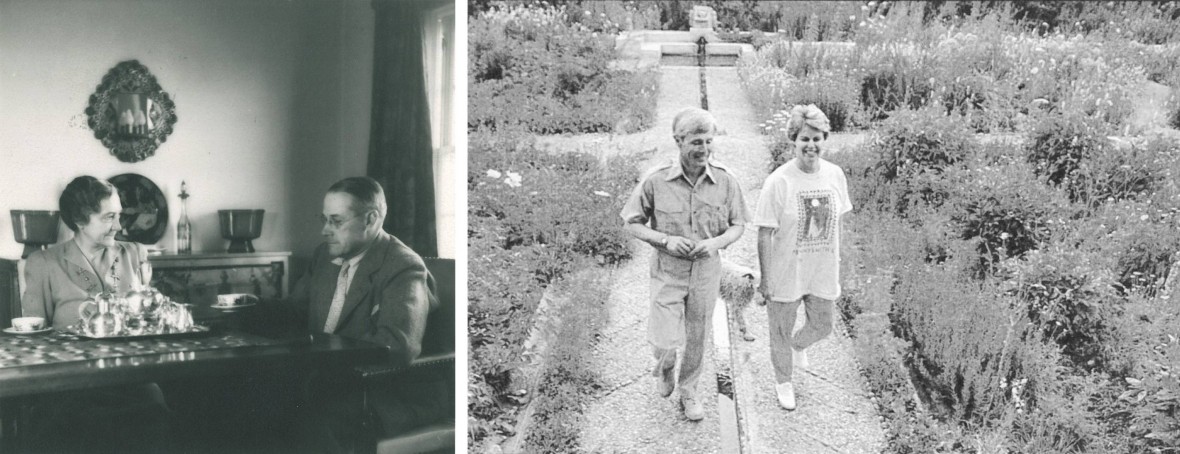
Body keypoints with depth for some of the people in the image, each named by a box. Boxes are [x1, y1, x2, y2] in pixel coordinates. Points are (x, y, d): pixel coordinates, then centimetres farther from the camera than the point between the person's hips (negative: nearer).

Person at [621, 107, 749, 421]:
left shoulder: (725, 181, -10)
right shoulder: (656, 181, -15)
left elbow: (738, 225, 2)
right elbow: (631, 223, -6)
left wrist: (716, 242, -19)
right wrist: (666, 240, -20)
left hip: (707, 272, 2)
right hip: (668, 271, -2)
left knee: (696, 338, 17)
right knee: (665, 342, -5)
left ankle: (688, 390, 43)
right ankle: (664, 367, 33)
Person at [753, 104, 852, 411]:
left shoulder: (835, 175, -5)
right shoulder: (778, 182, -19)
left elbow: (836, 223, 6)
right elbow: (765, 234, -14)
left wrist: (835, 267, 11)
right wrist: (765, 280, -12)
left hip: (822, 273, 4)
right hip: (785, 275, -4)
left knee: (822, 327, 21)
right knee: (781, 335, 14)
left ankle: (799, 345, 55)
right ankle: (783, 382, 41)